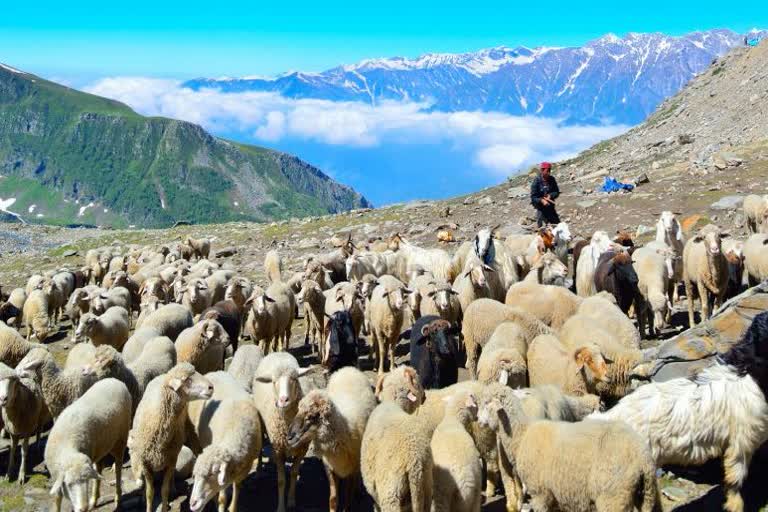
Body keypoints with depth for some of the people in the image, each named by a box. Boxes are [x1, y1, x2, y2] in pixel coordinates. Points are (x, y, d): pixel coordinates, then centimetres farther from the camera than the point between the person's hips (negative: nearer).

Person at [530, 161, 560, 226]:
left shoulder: (551, 179, -2)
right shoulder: (536, 181, -15)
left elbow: (557, 192, 3)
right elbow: (533, 197, -15)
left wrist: (550, 195, -18)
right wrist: (541, 200, -32)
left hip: (551, 207, 5)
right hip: (541, 208, -5)